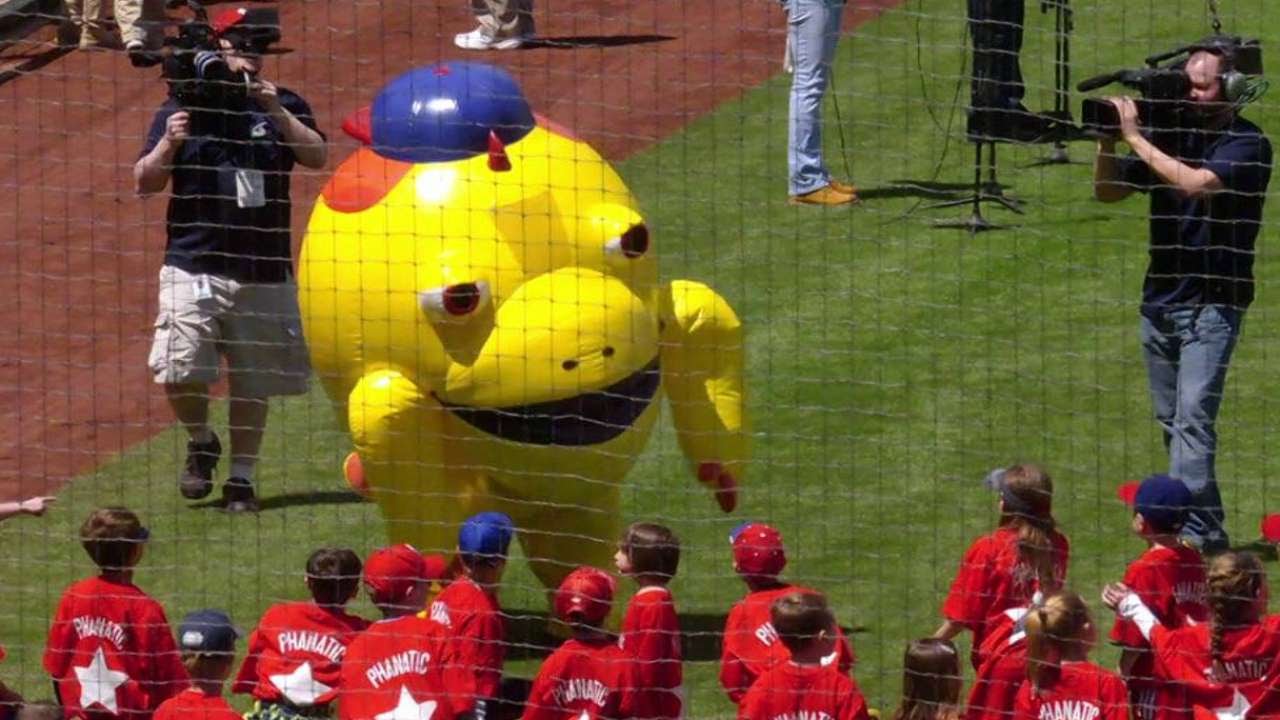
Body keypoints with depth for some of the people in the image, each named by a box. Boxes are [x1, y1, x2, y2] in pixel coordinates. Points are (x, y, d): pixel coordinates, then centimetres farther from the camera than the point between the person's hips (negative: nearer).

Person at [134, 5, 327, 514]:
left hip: (264, 274, 1)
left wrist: (276, 112, -18)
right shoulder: (181, 109, 4)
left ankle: (241, 477, 20)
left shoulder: (282, 105, 7)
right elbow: (144, 183, 2)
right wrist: (169, 144, -16)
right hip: (194, 267, -1)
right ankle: (201, 443, 15)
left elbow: (317, 157, -7)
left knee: (253, 384, 5)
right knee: (178, 372, -13)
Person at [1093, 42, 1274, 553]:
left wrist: (1135, 136, -19)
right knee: (1172, 424, 11)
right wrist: (1108, 139, -6)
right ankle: (1208, 527, 20)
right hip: (1159, 301, 7)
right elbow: (1107, 191, 11)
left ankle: (1193, 533, -23)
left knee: (1193, 420, -17)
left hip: (1211, 304, -7)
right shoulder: (1172, 135, 8)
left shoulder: (1247, 144, -9)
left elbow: (1195, 183, -26)